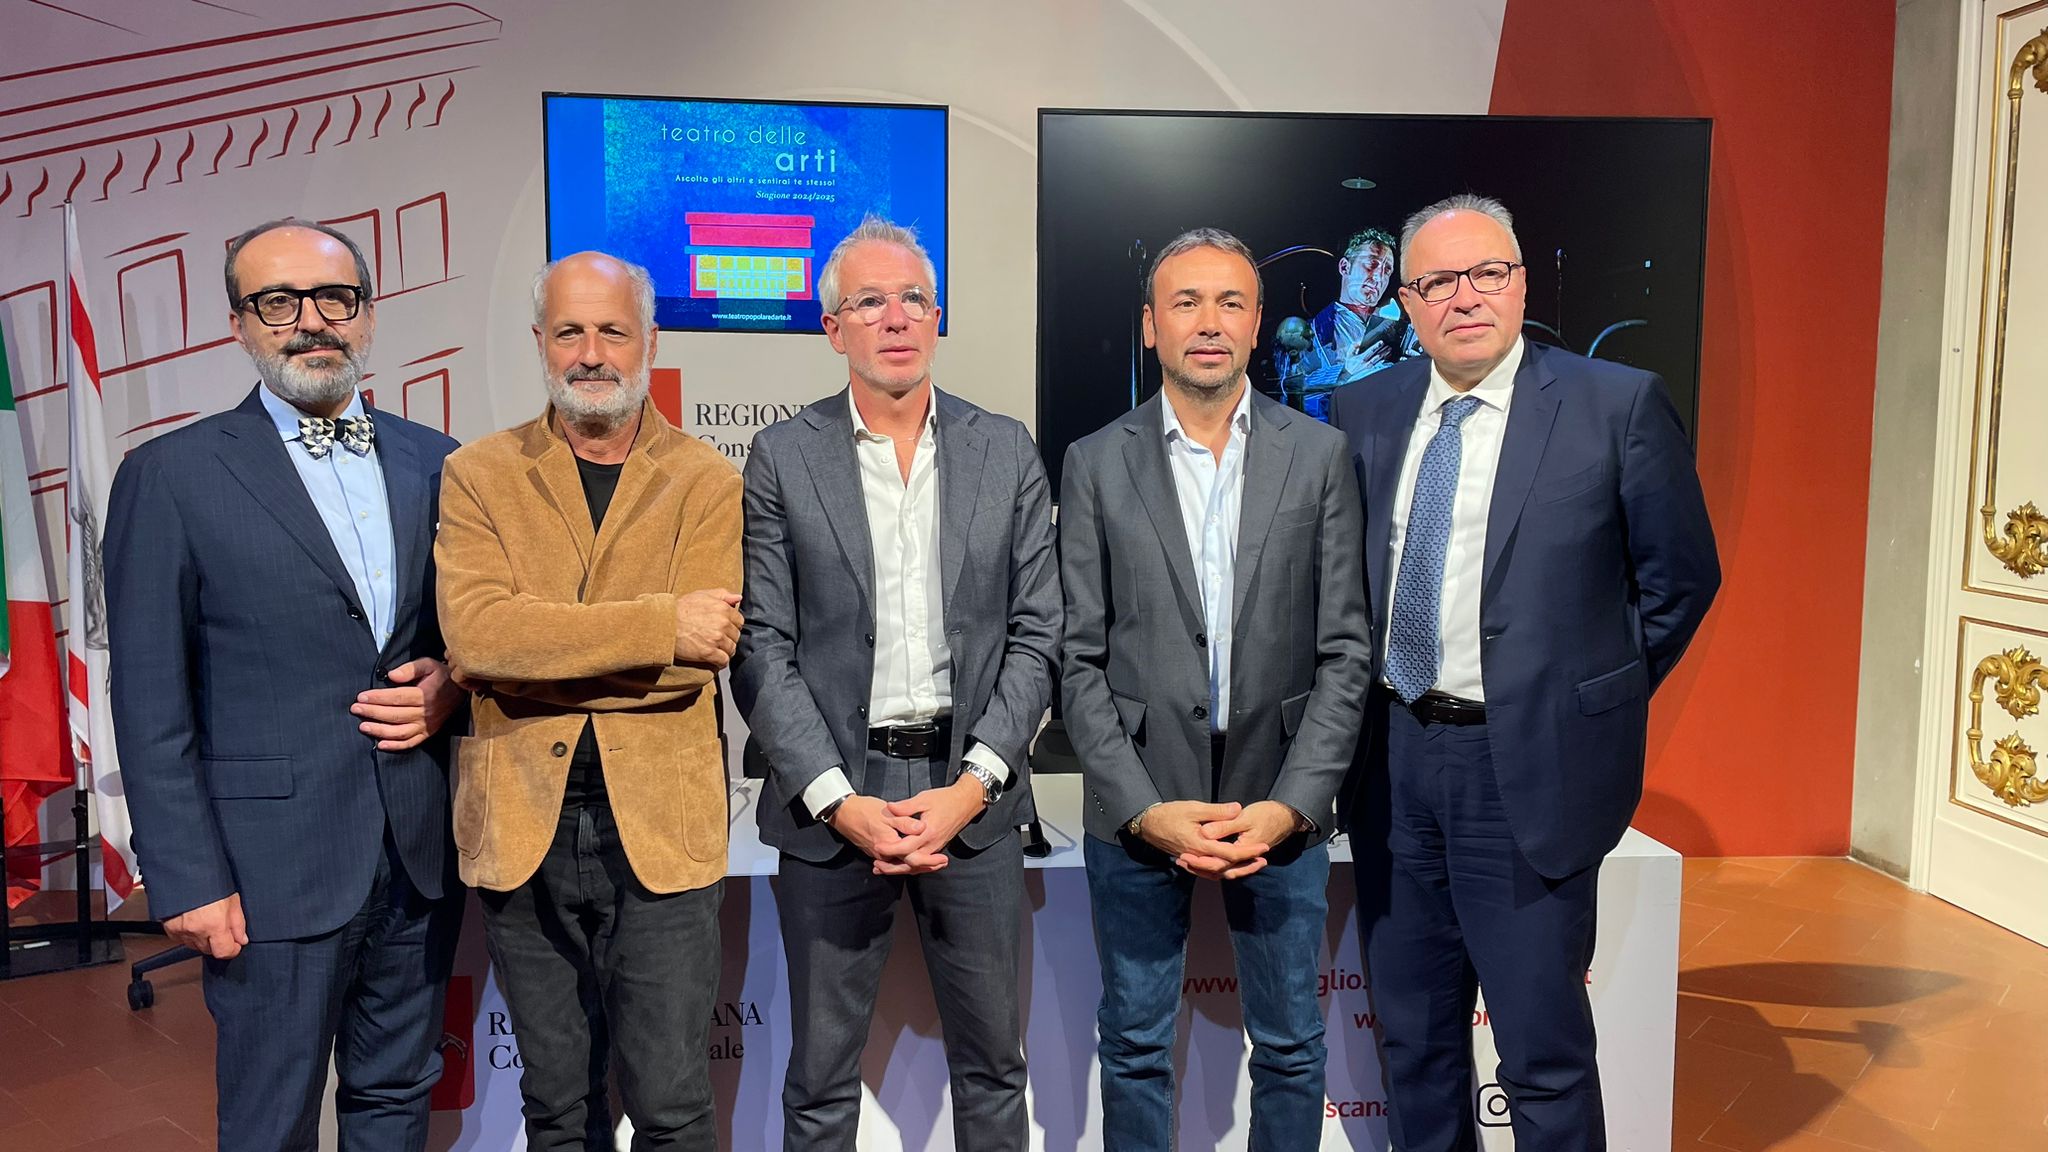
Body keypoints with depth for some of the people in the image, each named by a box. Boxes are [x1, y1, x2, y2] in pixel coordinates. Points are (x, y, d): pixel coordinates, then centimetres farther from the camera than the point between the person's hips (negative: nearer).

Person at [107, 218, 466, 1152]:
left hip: (422, 853, 4)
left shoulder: (436, 464, 7)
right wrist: (187, 880, -10)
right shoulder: (171, 476, -5)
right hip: (276, 862, -4)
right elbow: (150, 700, -6)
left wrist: (450, 685, -5)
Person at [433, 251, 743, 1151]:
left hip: (659, 829, -1)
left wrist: (538, 652, -15)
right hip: (524, 829, 2)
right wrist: (659, 625, -19)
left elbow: (695, 655, -13)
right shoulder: (477, 476, 4)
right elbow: (474, 631, -14)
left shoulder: (706, 483, 1)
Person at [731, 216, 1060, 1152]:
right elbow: (762, 650, -4)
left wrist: (972, 785, -9)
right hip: (832, 801, -1)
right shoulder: (782, 458, 0)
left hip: (973, 794, 2)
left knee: (993, 1066, 15)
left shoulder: (1006, 452, 5)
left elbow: (1034, 635, 2)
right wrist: (838, 801, -12)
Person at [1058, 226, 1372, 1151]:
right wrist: (1144, 809, -11)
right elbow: (1079, 660, -2)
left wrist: (1291, 805, -10)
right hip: (1138, 808, 0)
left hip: (1281, 807, 1)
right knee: (1133, 1046, 13)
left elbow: (1344, 652, -1)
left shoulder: (1320, 456, 1)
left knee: (1290, 1048, 13)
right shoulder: (1096, 464, 0)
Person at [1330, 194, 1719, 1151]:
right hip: (1390, 759, 5)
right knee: (1412, 1037, 18)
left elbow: (1682, 576, 0)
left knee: (1544, 1053, 5)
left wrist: (1593, 702, 2)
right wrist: (1380, 712, 8)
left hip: (1528, 767, -4)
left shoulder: (1618, 406, -7)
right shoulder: (1366, 412, 5)